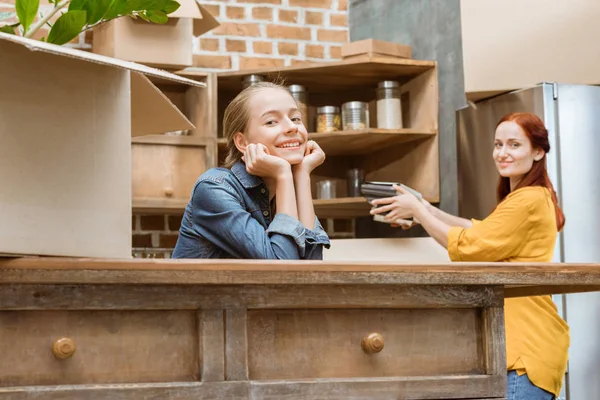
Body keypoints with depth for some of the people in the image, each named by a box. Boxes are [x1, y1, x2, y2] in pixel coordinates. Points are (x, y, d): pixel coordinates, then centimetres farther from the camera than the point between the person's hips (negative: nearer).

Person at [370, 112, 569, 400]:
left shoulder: (529, 200, -15)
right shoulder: (533, 197, 19)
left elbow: (467, 246, -12)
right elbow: (483, 232, 24)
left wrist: (418, 211, -2)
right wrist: (428, 210, 15)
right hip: (524, 337, 10)